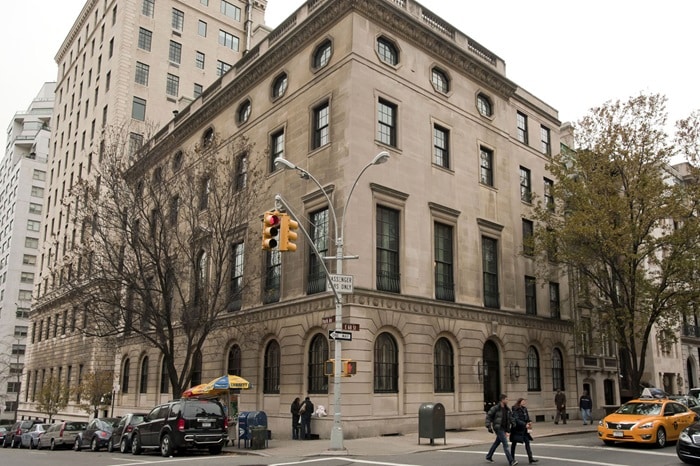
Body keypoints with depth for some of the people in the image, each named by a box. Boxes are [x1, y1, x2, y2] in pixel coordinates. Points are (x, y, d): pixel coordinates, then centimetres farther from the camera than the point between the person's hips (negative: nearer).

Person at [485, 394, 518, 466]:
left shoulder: (507, 409, 7)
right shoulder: (495, 408, -13)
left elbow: (510, 418, 13)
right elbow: (488, 416, -10)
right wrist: (489, 426, -15)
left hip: (504, 428, 7)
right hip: (498, 428, -7)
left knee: (497, 442, 18)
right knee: (505, 444, -12)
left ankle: (488, 456, 34)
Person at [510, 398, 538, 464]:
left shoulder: (524, 409, 6)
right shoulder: (515, 410, -16)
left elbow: (527, 418, 10)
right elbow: (516, 420, -24)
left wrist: (529, 422, -12)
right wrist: (525, 425, -31)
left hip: (524, 429, 7)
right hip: (517, 429, -6)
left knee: (527, 442, 0)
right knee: (514, 443, 6)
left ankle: (530, 458, 1)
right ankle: (512, 459, 18)